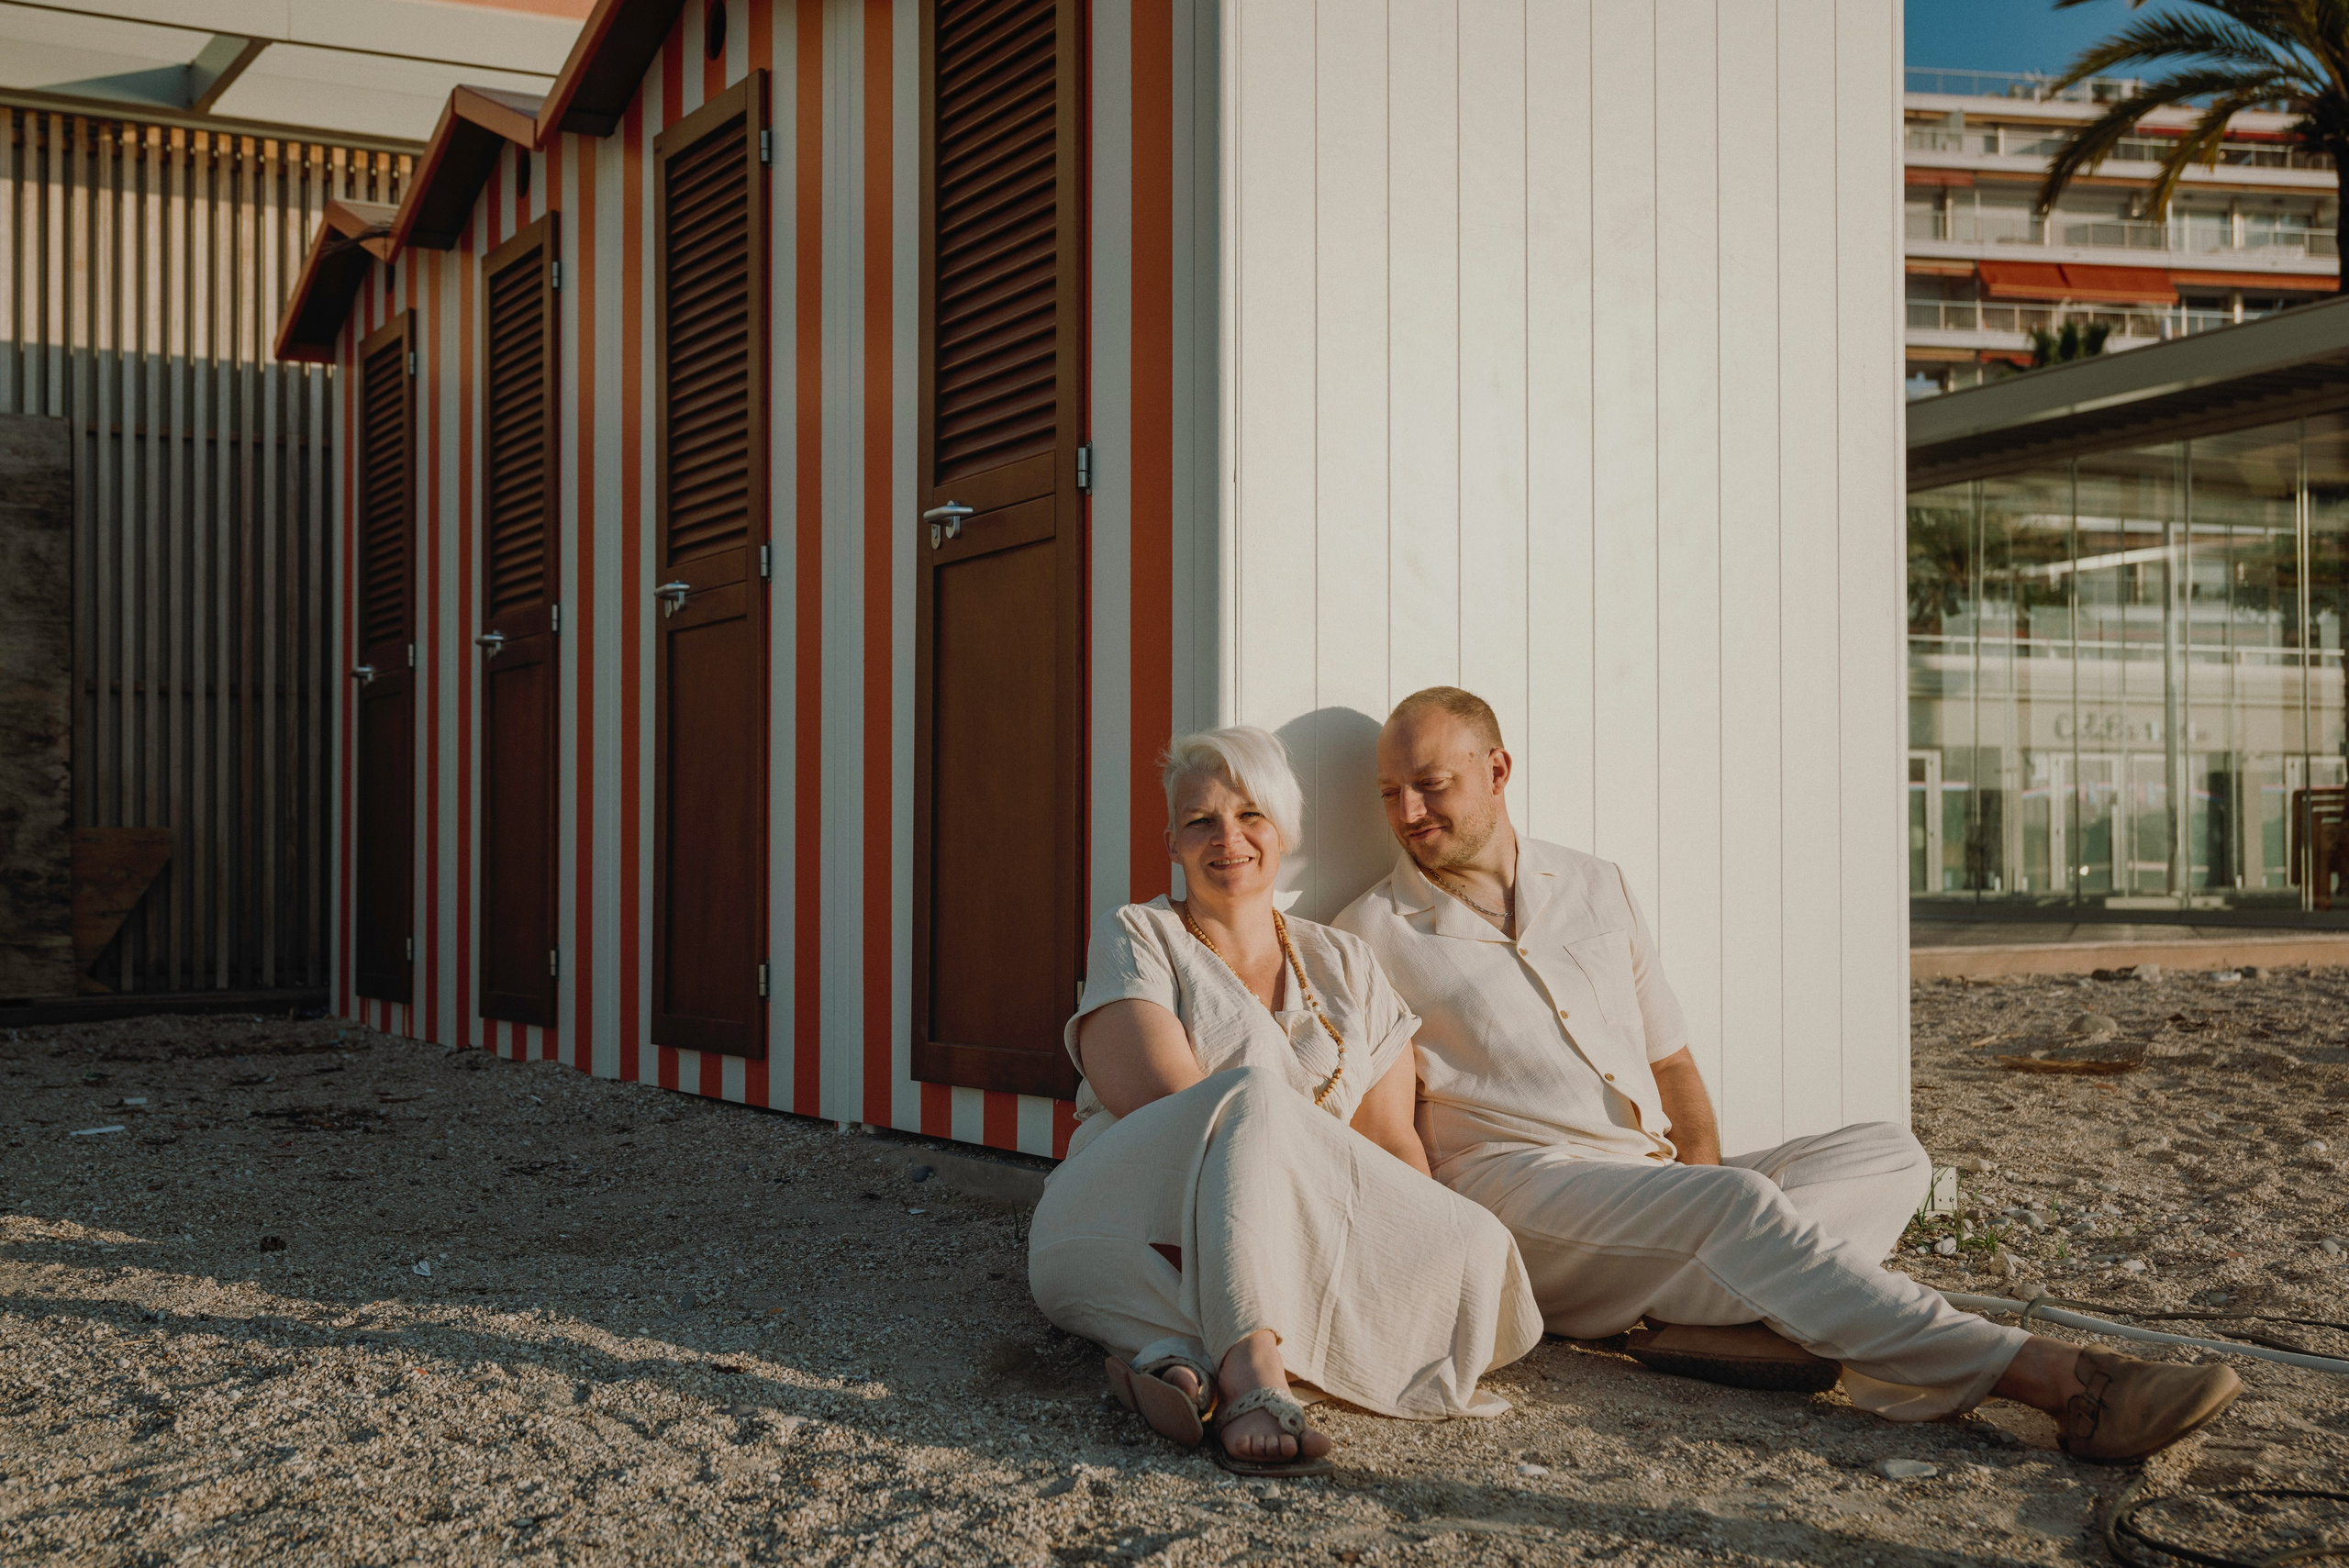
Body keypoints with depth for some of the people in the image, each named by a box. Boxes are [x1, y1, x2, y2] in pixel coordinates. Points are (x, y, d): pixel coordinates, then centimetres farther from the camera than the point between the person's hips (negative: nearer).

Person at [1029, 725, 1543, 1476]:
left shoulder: (1344, 965, 18)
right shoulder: (1135, 938, 5)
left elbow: (1394, 1143, 10)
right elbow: (1172, 1109, -11)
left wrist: (1429, 1249, -10)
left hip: (1289, 1248, 4)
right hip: (1132, 1226, -4)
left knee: (1479, 1247, -22)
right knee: (1254, 1092, -32)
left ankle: (1181, 1356, -37)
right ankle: (1250, 1370, -52)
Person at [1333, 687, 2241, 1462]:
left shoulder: (1593, 888, 19)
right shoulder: (1373, 934, 4)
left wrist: (1701, 1169, 0)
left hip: (1656, 1189, 7)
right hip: (1518, 1192, -6)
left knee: (1888, 1156, -7)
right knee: (1739, 1206, -31)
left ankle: (1709, 1314, -32)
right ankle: (2057, 1380, -35)